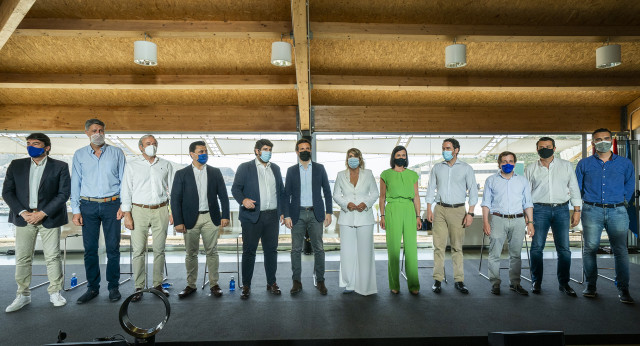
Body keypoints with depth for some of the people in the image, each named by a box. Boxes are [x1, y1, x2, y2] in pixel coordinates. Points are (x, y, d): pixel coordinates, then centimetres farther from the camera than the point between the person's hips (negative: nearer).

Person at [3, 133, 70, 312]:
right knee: (22, 258, 6)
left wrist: (42, 213, -13)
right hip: (24, 217, 3)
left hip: (49, 217, -2)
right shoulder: (16, 165, 10)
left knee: (52, 256, 2)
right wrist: (22, 212, -8)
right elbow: (7, 191, 6)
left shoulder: (60, 167, 0)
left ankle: (55, 293, 14)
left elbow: (64, 193, -6)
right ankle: (23, 295, 19)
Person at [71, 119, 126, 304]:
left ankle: (113, 286, 14)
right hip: (88, 206, 1)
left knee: (113, 247, 2)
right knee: (90, 248, 5)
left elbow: (124, 180, 4)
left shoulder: (117, 153, 5)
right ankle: (92, 287, 18)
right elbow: (75, 183, 8)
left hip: (112, 205, -1)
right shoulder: (79, 155, 8)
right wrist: (76, 210, 2)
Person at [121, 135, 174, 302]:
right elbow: (126, 190, 4)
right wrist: (127, 214, -4)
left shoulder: (166, 165, 11)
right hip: (139, 211, -1)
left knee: (159, 249, 5)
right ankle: (139, 288, 8)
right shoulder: (132, 165, 7)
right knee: (138, 250, -2)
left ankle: (158, 284, 16)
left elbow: (172, 190, 11)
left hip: (161, 211, 1)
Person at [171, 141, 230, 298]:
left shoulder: (215, 172, 6)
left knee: (212, 252, 4)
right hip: (190, 219, 0)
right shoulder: (182, 174, 3)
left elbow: (223, 195, 6)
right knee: (191, 254, 8)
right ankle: (191, 285, 22)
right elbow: (175, 199, 0)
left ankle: (214, 284, 15)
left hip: (210, 218, 1)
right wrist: (178, 221, -7)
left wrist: (225, 215, -3)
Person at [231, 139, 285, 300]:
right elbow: (235, 188, -4)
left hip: (272, 216, 4)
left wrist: (282, 212, 10)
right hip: (252, 216, -3)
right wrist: (243, 200, -24)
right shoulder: (244, 168, 2)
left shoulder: (275, 168, 15)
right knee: (249, 251, 2)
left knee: (271, 250, 9)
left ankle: (271, 283, 21)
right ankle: (246, 286, 13)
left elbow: (281, 191, 17)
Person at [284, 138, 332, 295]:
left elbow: (327, 191, 7)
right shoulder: (291, 170, 6)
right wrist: (287, 215, -2)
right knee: (296, 249, 3)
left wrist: (328, 212, 0)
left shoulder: (319, 168, 6)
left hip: (315, 213, 0)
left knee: (318, 248, 4)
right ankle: (296, 281, 14)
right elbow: (287, 194, 6)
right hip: (297, 214, 0)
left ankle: (320, 281, 15)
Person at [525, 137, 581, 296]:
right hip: (539, 209, -1)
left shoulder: (566, 165, 11)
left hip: (561, 209, 1)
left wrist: (577, 211, 4)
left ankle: (564, 283, 14)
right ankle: (536, 282, 11)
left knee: (564, 248, 1)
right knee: (537, 246, -1)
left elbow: (574, 188, 11)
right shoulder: (531, 169, 9)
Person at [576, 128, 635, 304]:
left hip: (617, 212, 1)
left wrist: (622, 201, 14)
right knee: (590, 248, 1)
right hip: (592, 211, 0)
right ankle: (590, 285, 12)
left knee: (620, 250, -1)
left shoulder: (625, 163, 10)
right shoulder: (584, 164, 8)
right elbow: (577, 186, 15)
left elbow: (630, 185, 19)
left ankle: (623, 289, 8)